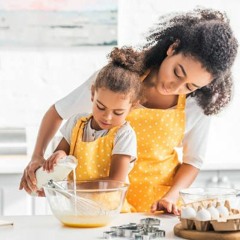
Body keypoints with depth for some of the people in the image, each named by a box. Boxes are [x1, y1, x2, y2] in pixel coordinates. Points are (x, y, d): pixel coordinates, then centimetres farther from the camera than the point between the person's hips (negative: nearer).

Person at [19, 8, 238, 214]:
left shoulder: (199, 103, -10)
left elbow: (192, 161, 3)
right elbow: (58, 111, -3)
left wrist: (171, 197, -14)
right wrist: (38, 157, -15)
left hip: (157, 202, 1)